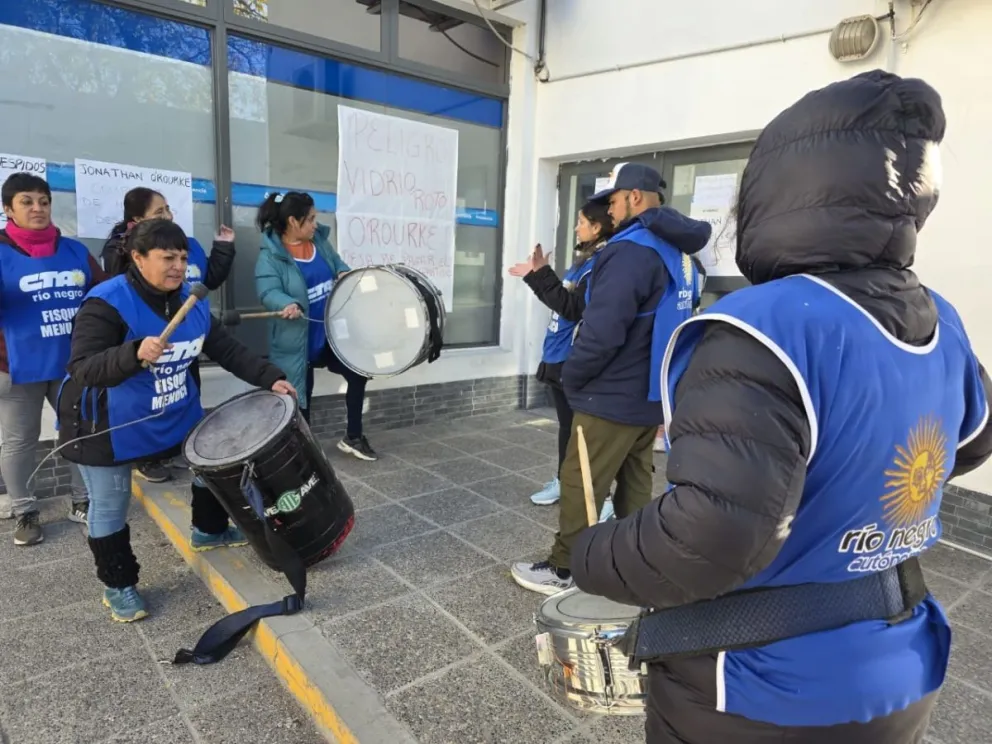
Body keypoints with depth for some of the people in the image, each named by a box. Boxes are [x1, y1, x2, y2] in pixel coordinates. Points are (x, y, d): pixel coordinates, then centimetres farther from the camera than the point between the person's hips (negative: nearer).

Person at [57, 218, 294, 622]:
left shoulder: (192, 300, -3)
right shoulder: (107, 303, -25)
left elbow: (227, 349, -1)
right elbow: (83, 368, -32)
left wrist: (269, 377, -12)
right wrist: (135, 354, -50)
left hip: (175, 414, 7)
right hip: (106, 426, -6)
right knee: (110, 508, 7)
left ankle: (208, 530, 42)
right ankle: (118, 586, 27)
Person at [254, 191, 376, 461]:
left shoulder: (319, 240, 2)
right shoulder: (270, 256, -18)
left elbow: (337, 264, 16)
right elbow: (268, 291, -29)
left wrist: (345, 274, -7)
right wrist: (288, 304, -50)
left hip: (331, 332, 7)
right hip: (297, 341, -7)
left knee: (358, 374, 13)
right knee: (300, 397, 4)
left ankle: (353, 437, 30)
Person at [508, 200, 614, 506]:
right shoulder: (583, 259, 13)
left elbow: (572, 307, -24)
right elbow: (559, 298, 21)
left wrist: (542, 273, -25)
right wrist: (536, 274, 14)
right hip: (559, 355, 10)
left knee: (570, 423, 0)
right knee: (566, 421, 17)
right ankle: (565, 479, 29)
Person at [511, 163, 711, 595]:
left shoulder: (629, 251, -20)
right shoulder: (677, 252, 10)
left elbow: (601, 331, -26)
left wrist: (571, 378, -10)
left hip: (612, 398, -9)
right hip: (651, 395, 9)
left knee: (580, 485, 3)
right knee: (636, 485, 17)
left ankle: (564, 570, 16)